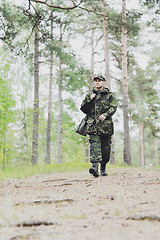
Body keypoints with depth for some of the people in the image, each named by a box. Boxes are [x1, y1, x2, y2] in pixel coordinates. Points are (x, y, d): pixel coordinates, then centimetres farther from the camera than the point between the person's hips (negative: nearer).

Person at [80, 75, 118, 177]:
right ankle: (95, 166, -29)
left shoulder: (110, 95, 9)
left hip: (106, 124, 0)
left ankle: (103, 167, 21)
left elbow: (113, 107, -3)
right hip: (93, 124, 0)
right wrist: (89, 100, -2)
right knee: (94, 143, -17)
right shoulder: (90, 95, 16)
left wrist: (105, 115, -20)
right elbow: (83, 108, 14)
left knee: (106, 147, 5)